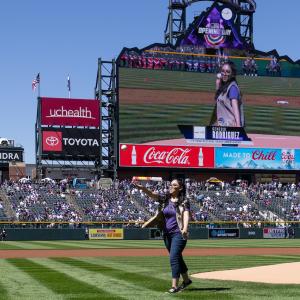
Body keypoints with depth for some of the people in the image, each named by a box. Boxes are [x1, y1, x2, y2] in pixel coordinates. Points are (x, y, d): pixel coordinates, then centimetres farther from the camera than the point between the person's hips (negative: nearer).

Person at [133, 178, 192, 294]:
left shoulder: (184, 201, -8)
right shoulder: (164, 198, 6)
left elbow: (186, 215, -24)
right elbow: (151, 194, -9)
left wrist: (185, 228, -42)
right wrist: (141, 187, -29)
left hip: (178, 233, -6)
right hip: (167, 233, 6)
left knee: (174, 258, -14)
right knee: (177, 258, 18)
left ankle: (175, 286, -12)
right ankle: (186, 280, 36)